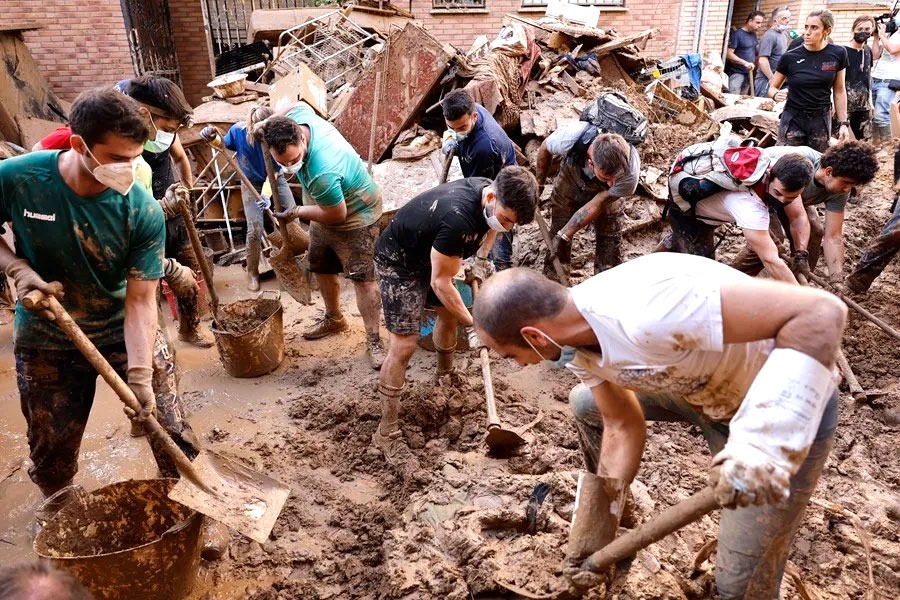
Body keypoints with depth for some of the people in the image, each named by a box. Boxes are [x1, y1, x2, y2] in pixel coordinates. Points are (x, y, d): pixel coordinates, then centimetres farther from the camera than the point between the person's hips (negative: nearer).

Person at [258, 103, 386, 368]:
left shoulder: (321, 174, -43)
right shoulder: (298, 117, -20)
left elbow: (337, 215, -28)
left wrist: (295, 212, -15)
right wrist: (267, 122, -7)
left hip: (355, 214, -9)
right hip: (328, 208, 9)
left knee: (362, 278, -8)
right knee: (321, 268, 19)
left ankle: (373, 340, 2)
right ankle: (334, 319, 39)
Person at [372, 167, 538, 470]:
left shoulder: (489, 192, -14)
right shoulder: (458, 218, -39)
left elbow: (489, 226, 13)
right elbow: (441, 283, -29)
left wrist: (480, 261, 2)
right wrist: (472, 324, -22)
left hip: (428, 254, 9)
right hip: (399, 262, -8)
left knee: (449, 313, 20)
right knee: (404, 345, -12)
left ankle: (445, 374, 48)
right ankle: (386, 431, -2)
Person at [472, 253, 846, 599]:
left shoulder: (647, 311, -40)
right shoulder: (577, 346, -11)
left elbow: (822, 313, -39)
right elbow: (623, 426, 1)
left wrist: (759, 445, -46)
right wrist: (596, 537, 6)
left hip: (785, 411, -7)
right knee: (586, 405, 16)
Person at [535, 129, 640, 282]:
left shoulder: (630, 173, -40)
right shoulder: (569, 137, -42)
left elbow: (596, 205, -26)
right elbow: (545, 149, -17)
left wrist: (564, 236, -23)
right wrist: (538, 184, -2)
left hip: (604, 194, 0)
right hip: (570, 180, 0)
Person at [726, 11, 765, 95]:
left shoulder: (753, 35, 14)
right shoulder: (737, 34, -7)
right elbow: (729, 54, -15)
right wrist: (745, 63, -22)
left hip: (748, 74, 7)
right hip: (736, 73, -7)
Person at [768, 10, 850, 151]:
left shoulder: (837, 54, -1)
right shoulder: (790, 57, -6)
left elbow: (839, 91, 6)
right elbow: (772, 88, 4)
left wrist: (843, 123, 3)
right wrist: (777, 95, -20)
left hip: (821, 120, 1)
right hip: (793, 120, -1)